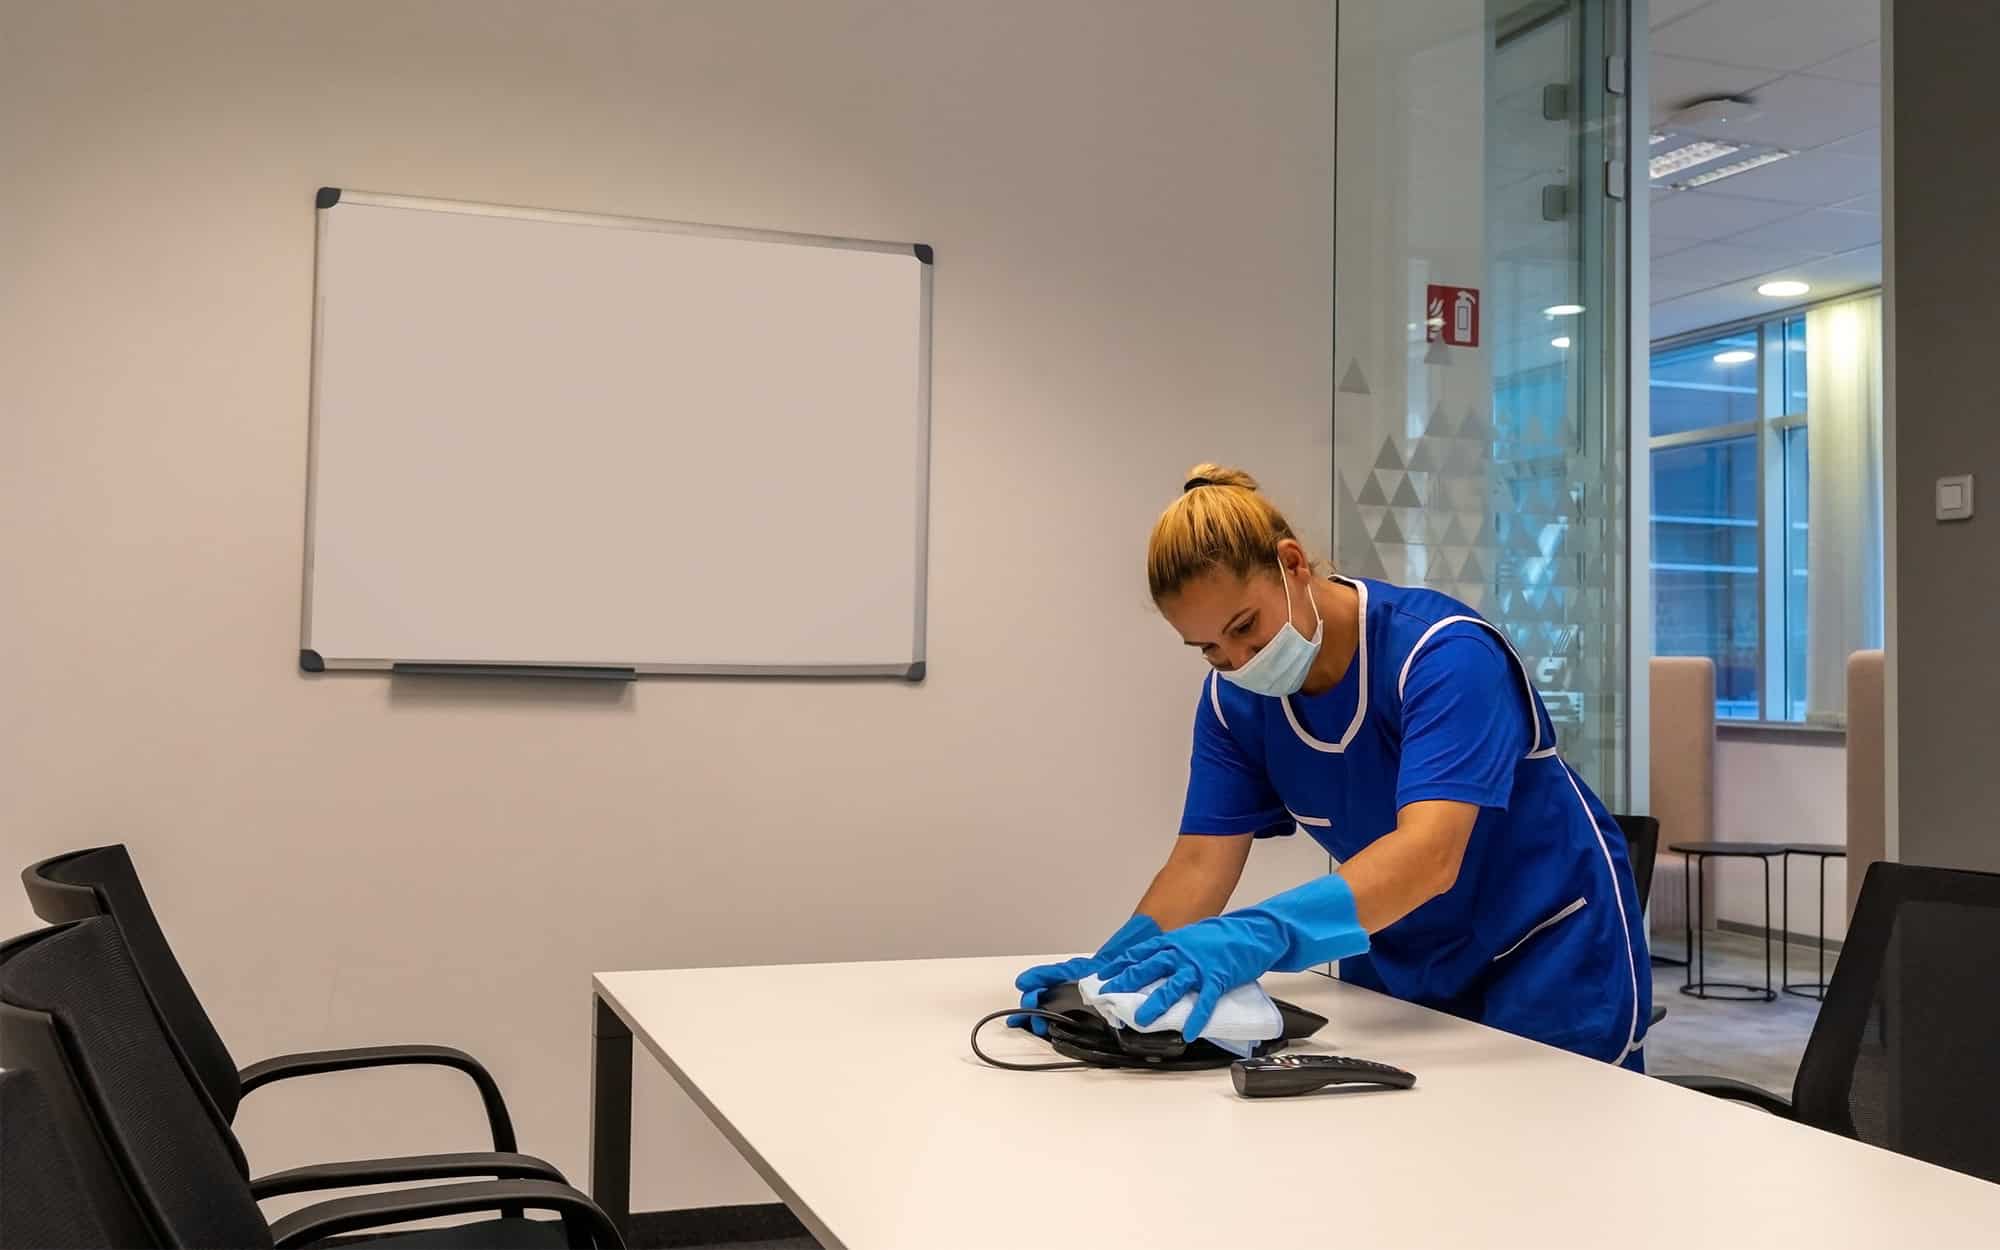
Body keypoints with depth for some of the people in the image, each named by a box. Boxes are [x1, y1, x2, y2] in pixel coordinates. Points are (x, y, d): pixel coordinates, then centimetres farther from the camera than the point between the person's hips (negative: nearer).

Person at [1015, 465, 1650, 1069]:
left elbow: (1429, 855, -42)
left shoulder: (1444, 655, -29)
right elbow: (1202, 860, -13)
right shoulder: (1234, 697, -10)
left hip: (1550, 952, -4)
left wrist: (1258, 936, -56)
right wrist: (1116, 963, -32)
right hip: (1398, 965, 5)